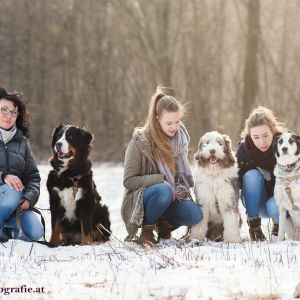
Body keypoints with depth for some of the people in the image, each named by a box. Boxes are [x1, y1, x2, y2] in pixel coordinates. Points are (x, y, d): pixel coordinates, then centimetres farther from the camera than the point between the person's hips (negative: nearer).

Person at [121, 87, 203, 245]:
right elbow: (129, 181, -14)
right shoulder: (140, 141, -13)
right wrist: (161, 180, -24)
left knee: (195, 214, -25)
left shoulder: (180, 138, 3)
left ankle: (165, 224, 5)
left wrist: (181, 189, -6)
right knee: (163, 191, -37)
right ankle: (147, 231, -14)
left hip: (172, 197, 4)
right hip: (140, 200, -4)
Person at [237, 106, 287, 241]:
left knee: (274, 207, -36)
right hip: (256, 202, 2)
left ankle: (278, 225, 2)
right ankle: (254, 225, -17)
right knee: (252, 175, -28)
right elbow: (238, 180, -11)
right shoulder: (244, 148, -15)